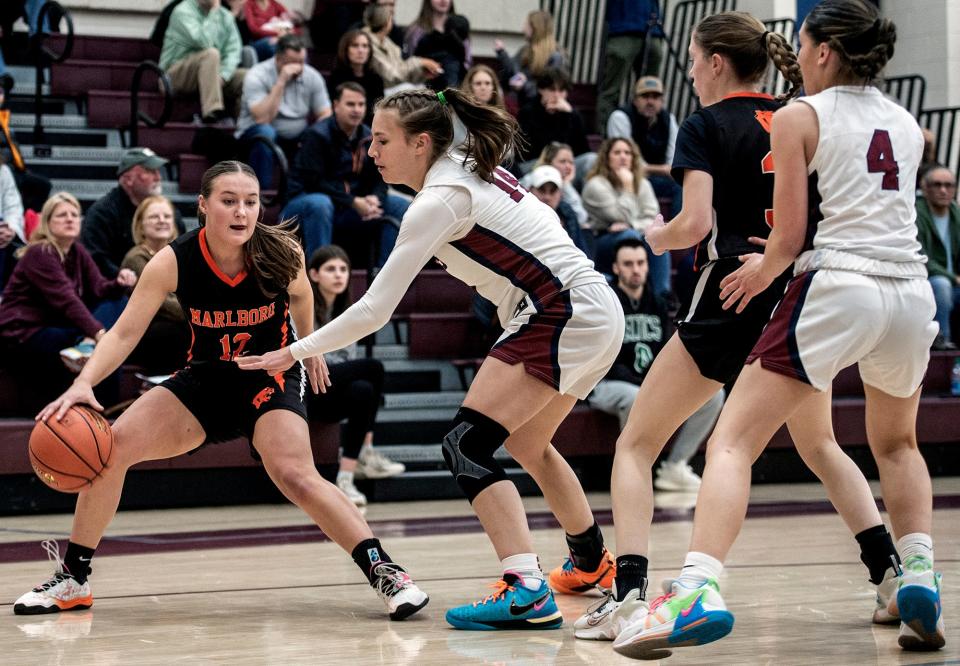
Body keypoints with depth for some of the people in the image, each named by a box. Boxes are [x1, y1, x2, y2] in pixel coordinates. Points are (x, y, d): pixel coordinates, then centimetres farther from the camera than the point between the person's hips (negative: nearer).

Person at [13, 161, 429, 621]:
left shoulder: (281, 253, -19)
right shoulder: (172, 263, -19)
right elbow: (125, 332, -17)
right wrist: (84, 382, -33)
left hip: (271, 376, -2)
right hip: (205, 376, 2)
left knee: (294, 474, -29)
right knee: (112, 445, -13)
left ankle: (384, 573, -21)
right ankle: (73, 580, 2)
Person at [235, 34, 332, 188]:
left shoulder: (312, 76, -3)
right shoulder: (257, 76, -16)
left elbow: (325, 116, -3)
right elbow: (262, 119, -28)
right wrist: (281, 83, -29)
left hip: (297, 138, 4)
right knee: (265, 132, -38)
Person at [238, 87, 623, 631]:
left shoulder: (438, 201, -15)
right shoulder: (472, 168, 11)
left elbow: (375, 310, -15)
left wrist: (296, 352, -7)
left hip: (562, 315, -10)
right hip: (599, 312, 10)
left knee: (468, 445, -14)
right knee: (526, 443, 27)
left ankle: (527, 593, -26)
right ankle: (592, 563, 46)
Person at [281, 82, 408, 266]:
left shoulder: (368, 138, 7)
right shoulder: (317, 135, -13)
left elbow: (379, 180, 8)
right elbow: (313, 182, -20)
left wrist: (374, 199, -17)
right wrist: (353, 202, -24)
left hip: (348, 209, 6)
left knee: (400, 205, -5)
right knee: (320, 204, -41)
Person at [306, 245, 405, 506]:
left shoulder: (345, 312, 14)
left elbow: (349, 362, 12)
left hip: (332, 395, 6)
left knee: (362, 391, -28)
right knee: (373, 367, -25)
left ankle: (346, 478, -30)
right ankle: (365, 454, -20)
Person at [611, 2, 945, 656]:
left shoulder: (799, 117, 3)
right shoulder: (907, 123, 20)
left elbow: (788, 237, -2)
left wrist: (762, 272, 19)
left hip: (836, 287, -6)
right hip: (910, 292, 6)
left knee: (732, 443, -5)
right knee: (897, 443, 30)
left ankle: (701, 589, -25)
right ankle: (918, 575, 11)